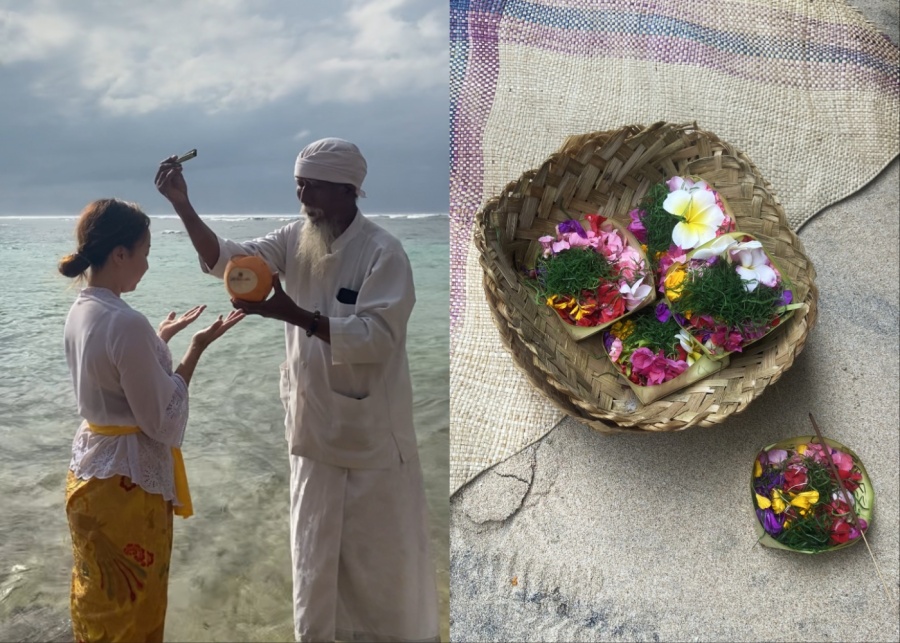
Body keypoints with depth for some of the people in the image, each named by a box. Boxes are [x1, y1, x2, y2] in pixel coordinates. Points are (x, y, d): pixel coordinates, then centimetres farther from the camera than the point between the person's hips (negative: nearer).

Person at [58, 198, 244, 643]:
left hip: (91, 468, 9)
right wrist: (196, 349, -13)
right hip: (127, 478, -9)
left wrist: (161, 337, 13)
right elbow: (161, 418, -19)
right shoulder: (126, 323, -25)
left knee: (99, 602, 24)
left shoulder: (81, 311, 3)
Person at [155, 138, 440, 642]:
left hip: (372, 434, -5)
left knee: (385, 556, 9)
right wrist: (183, 205, -16)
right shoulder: (296, 241, 3)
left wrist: (294, 314, -32)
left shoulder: (383, 252, -16)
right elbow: (228, 259, -2)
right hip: (315, 426, 6)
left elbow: (376, 337, -24)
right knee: (316, 556, 19)